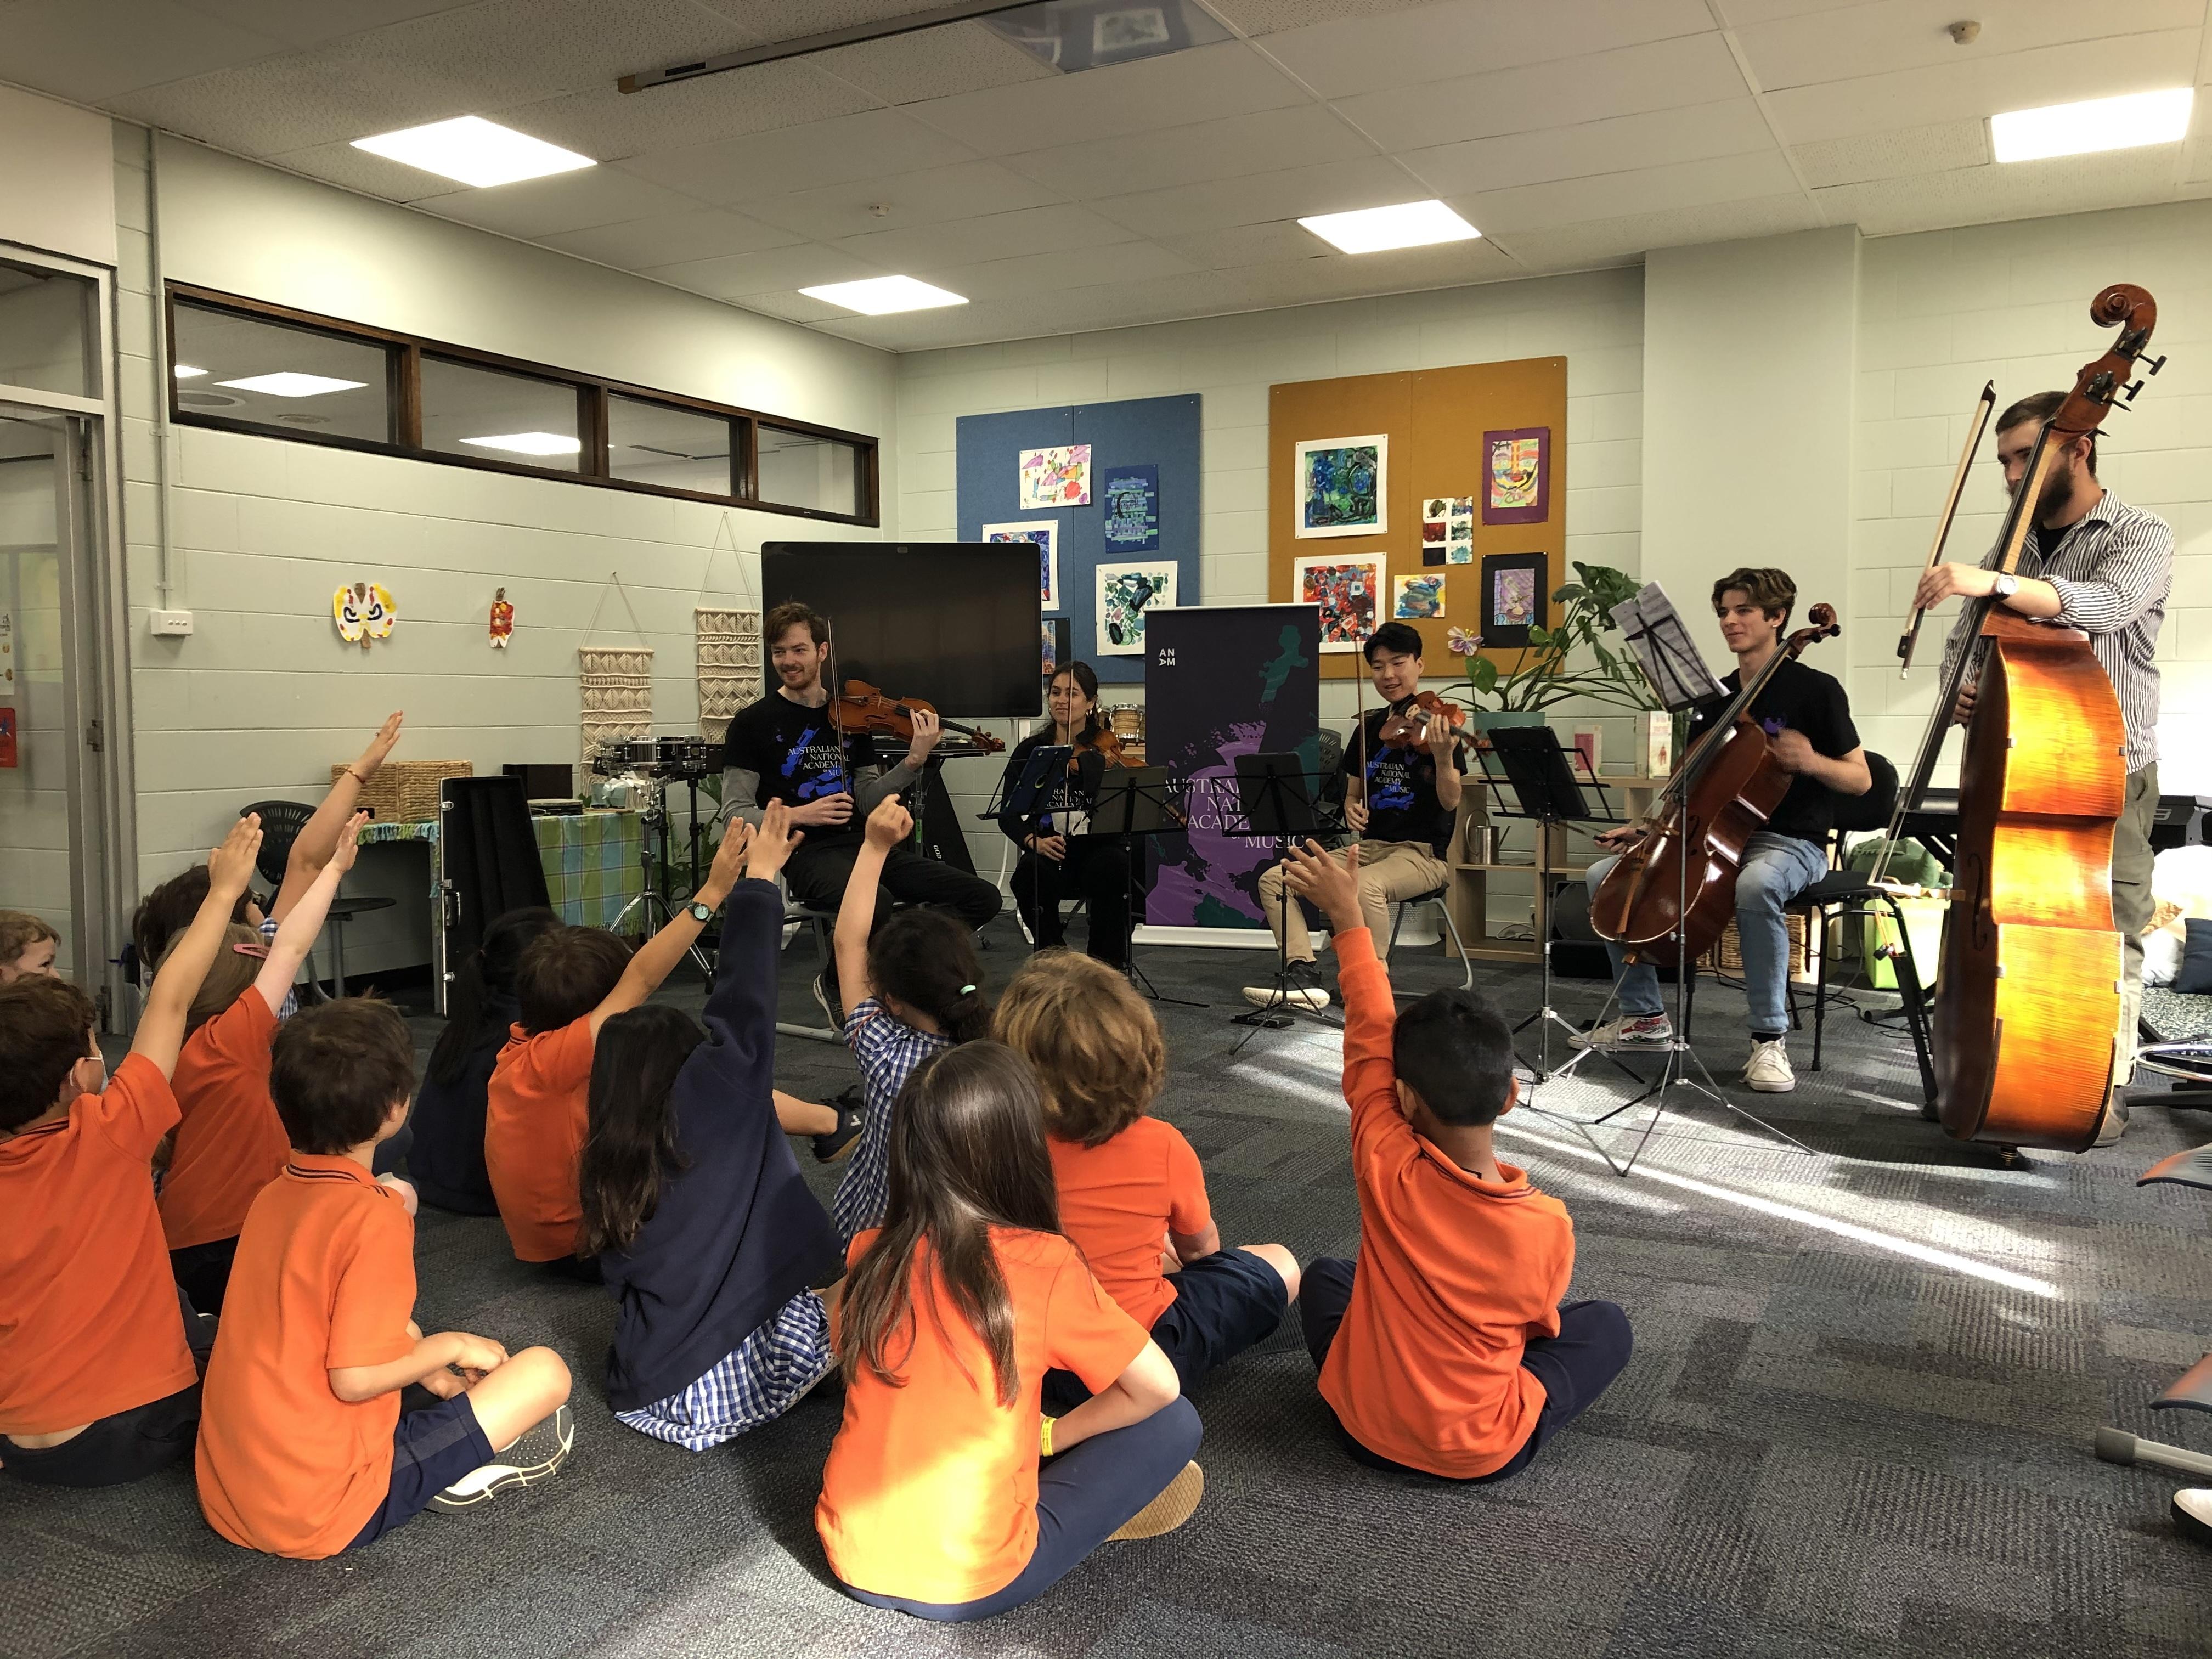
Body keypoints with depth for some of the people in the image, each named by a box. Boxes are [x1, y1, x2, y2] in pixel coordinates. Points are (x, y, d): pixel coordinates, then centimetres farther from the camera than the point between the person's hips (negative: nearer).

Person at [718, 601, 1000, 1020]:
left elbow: (867, 802, 6)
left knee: (982, 897, -10)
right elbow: (735, 813, -3)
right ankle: (838, 983, -8)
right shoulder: (754, 723, 0)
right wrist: (797, 816, -19)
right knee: (877, 903, -39)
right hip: (805, 853, -5)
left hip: (862, 843, 5)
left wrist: (913, 761, -10)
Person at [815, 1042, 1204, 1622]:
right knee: (1175, 1423, 4)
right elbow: (1159, 1387, -8)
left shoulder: (869, 1253, -4)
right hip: (968, 1584, -5)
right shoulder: (1043, 1264, -16)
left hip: (852, 1561, 5)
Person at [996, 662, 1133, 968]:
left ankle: (1108, 966, -15)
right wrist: (1032, 840, -17)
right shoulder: (1031, 750, 9)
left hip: (1097, 845, -1)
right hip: (1050, 849, 1)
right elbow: (1007, 813, 3)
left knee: (1115, 868, -34)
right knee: (1031, 876, -32)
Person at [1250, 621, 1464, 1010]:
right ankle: (1303, 975, -17)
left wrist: (1443, 758, -34)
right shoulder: (1370, 728, 12)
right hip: (1370, 847, 7)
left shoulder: (1433, 724, -6)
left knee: (1365, 886, -38)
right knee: (1275, 879, -8)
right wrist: (1352, 808, -5)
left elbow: (1450, 802, -15)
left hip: (1422, 853, -7)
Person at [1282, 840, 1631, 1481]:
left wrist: (1348, 919, 1)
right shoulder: (1549, 1226, -22)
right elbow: (1539, 1322, 0)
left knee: (1325, 1276, 29)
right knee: (1607, 1325, 20)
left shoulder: (1386, 1170, -23)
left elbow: (1371, 1038, -9)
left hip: (1366, 1429, 2)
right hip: (1485, 1453, -1)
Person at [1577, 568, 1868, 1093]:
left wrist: (1811, 762, -23)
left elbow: (1861, 779, -4)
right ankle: (1645, 1015, 2)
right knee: (1605, 874, -8)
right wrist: (1647, 827, 2)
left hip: (1789, 842, -6)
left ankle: (1770, 1036, -28)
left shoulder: (1815, 689, -4)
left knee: (1755, 885, -42)